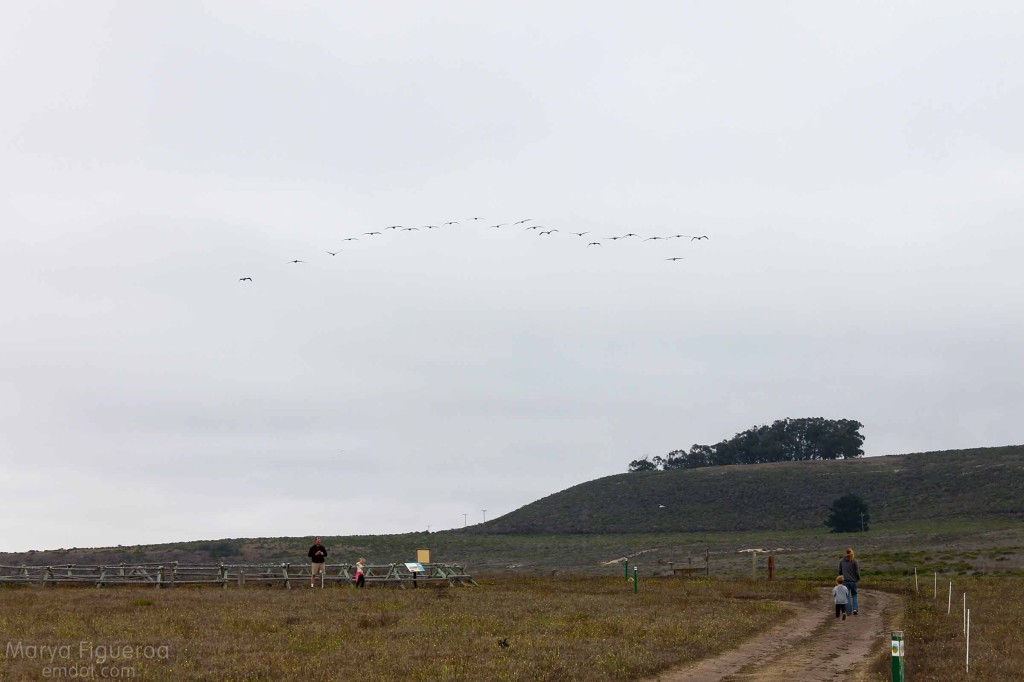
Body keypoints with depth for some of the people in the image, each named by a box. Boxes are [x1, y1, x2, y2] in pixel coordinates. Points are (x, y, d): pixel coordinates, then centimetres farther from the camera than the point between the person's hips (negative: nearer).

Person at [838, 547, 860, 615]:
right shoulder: (854, 561, -9)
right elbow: (857, 571, -7)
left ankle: (849, 611, 6)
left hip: (845, 581, 1)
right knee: (854, 595, 15)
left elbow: (840, 571, 4)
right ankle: (855, 608, 0)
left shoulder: (841, 561, -1)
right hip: (853, 580, -1)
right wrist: (858, 578, 11)